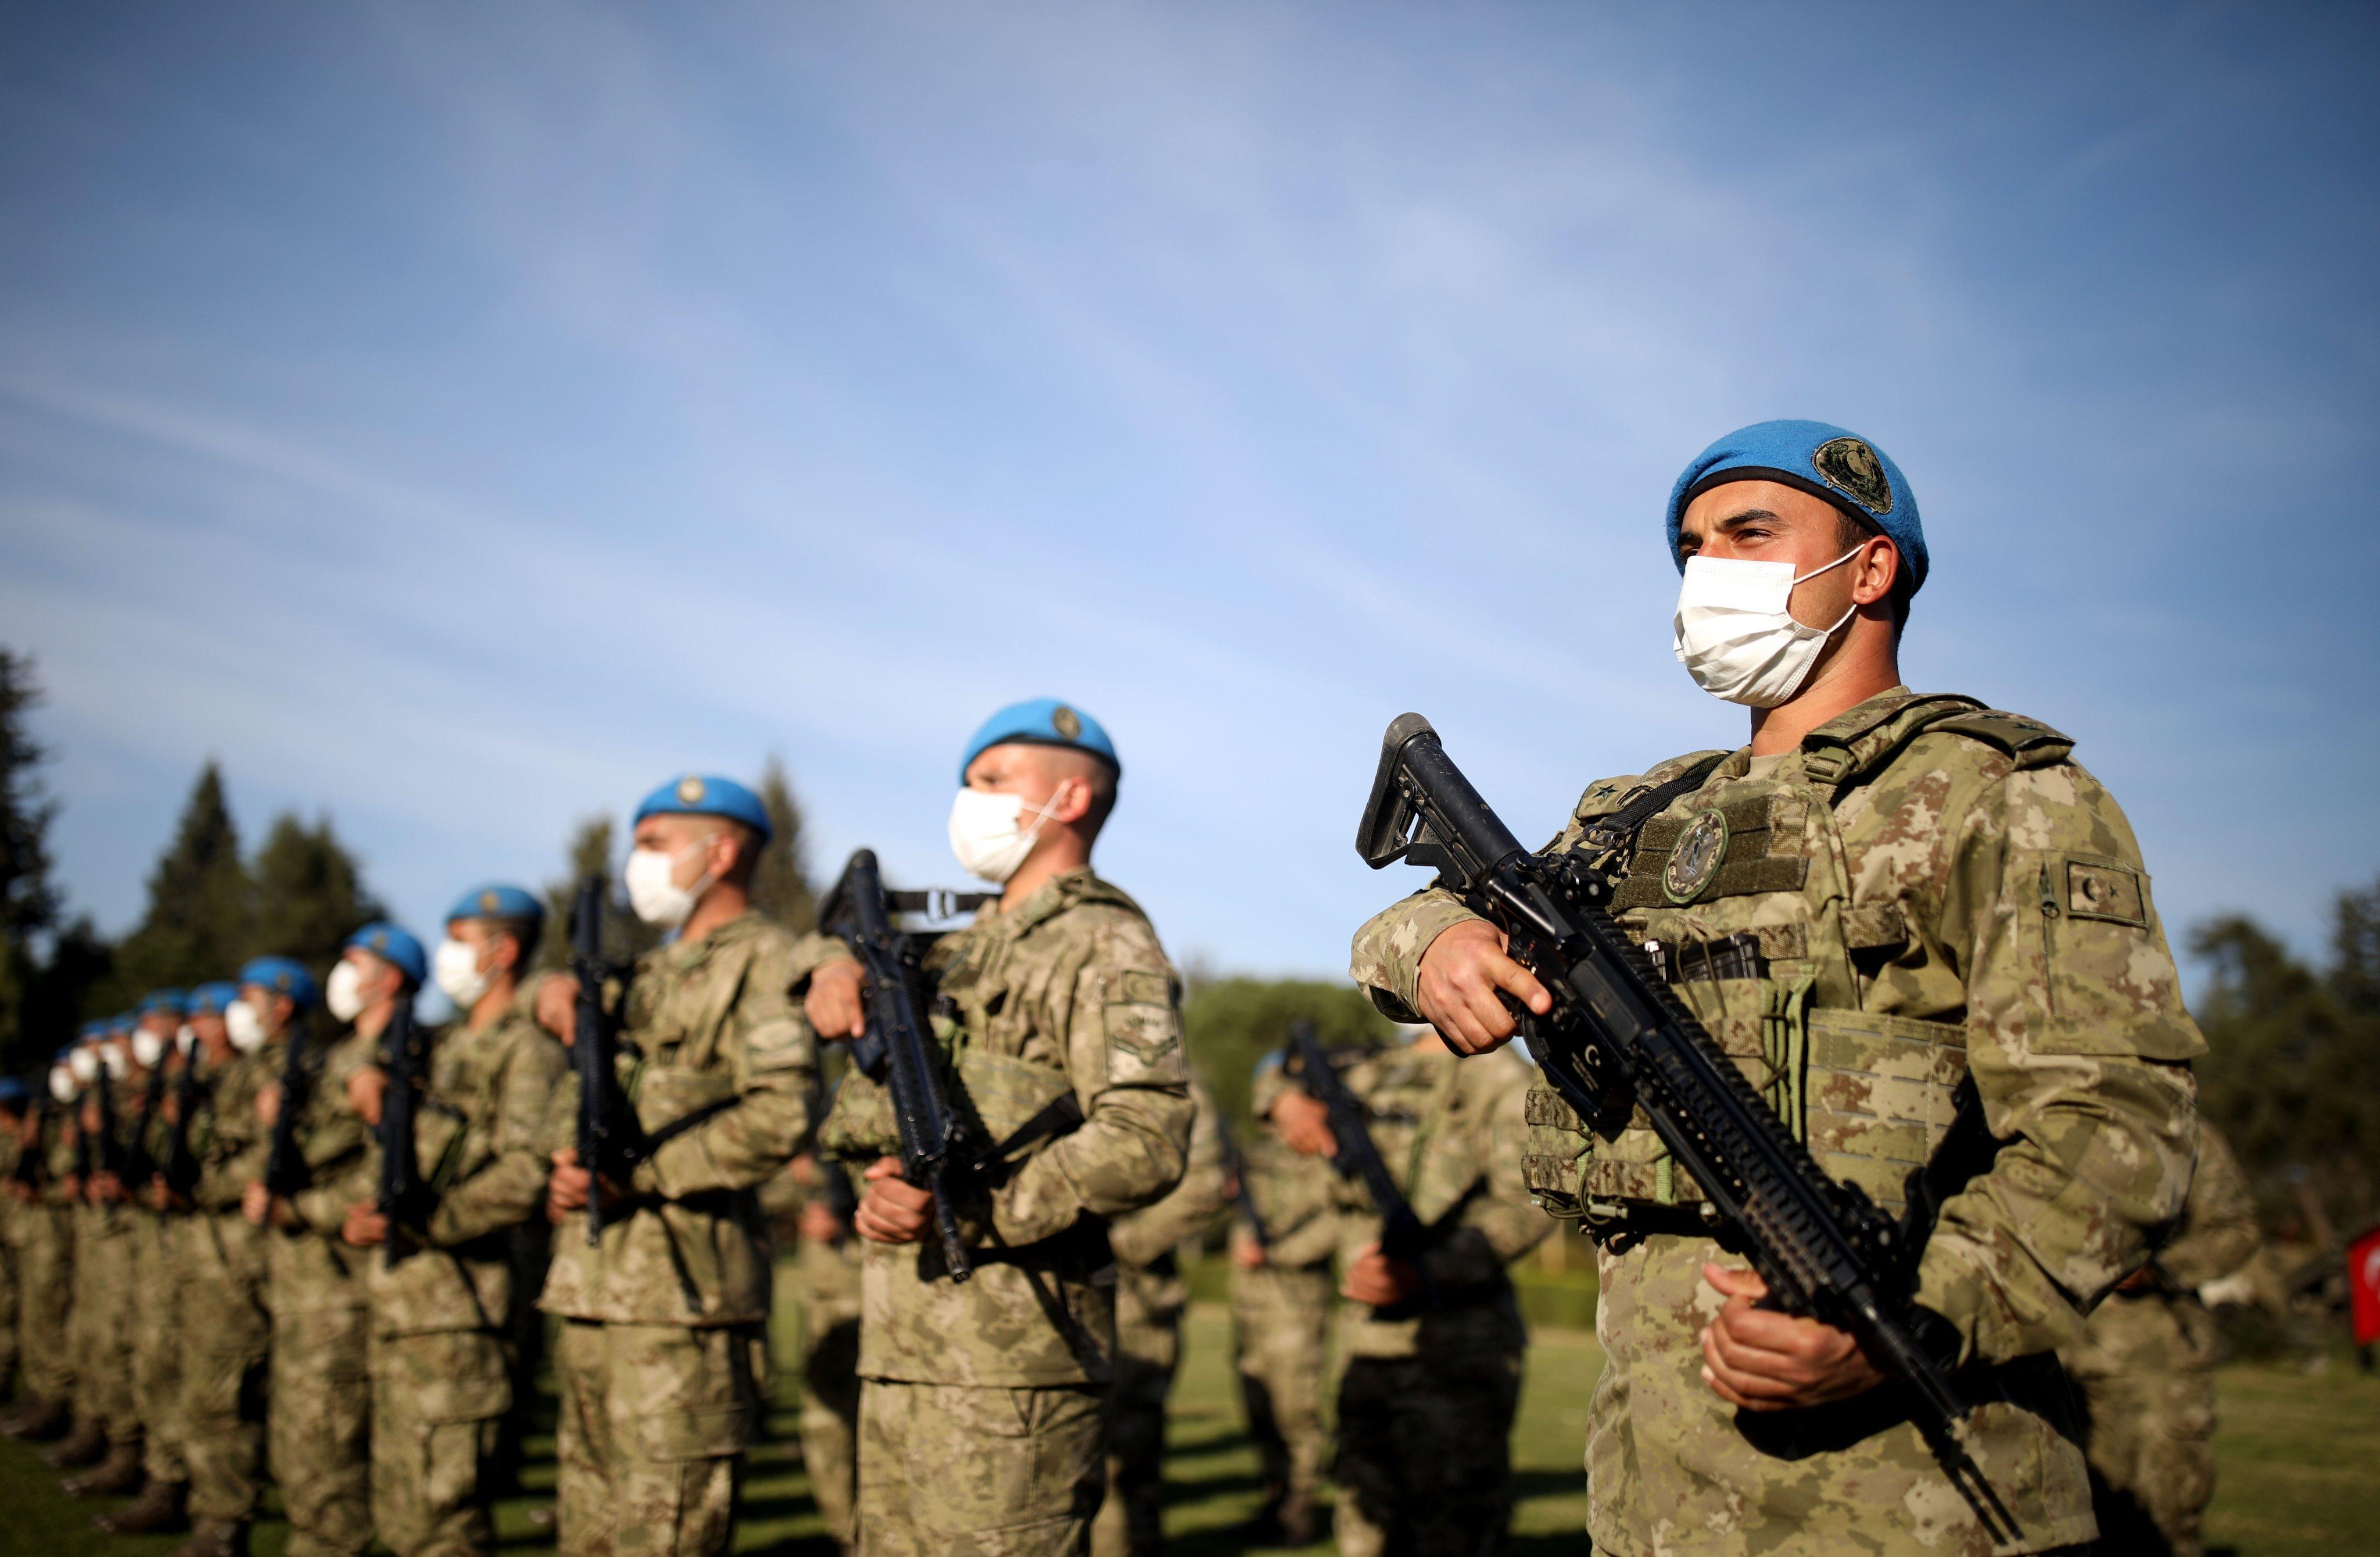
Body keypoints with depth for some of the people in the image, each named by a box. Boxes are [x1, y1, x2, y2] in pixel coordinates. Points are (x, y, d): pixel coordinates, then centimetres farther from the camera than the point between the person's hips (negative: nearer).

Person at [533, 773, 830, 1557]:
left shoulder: (766, 960, -5)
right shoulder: (652, 971, 22)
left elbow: (780, 1116, -19)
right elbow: (572, 1106, 27)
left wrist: (636, 1173, -17)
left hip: (681, 1297, -9)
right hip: (589, 1290, 9)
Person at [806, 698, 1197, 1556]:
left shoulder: (1105, 944, -7)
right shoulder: (968, 947, 21)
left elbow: (1148, 1140, -19)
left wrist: (971, 1211, -28)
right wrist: (840, 980, 4)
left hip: (1006, 1364, -8)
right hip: (902, 1353, 9)